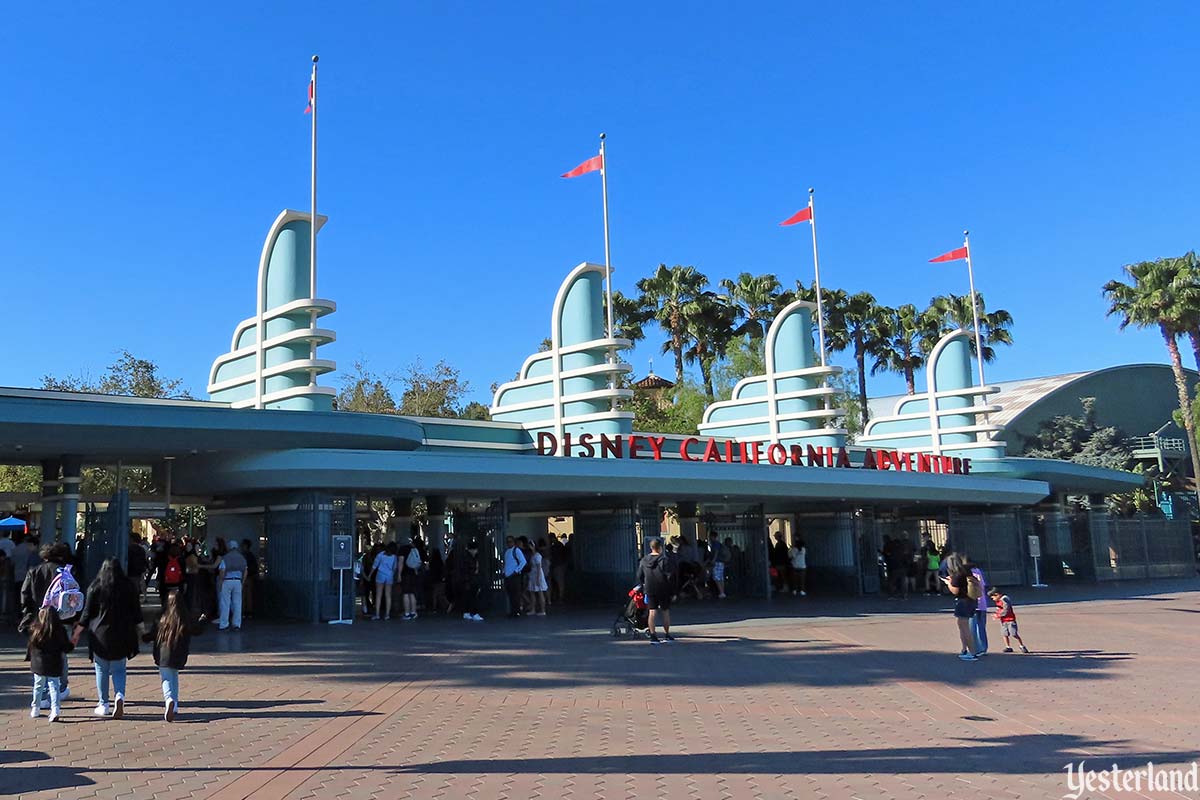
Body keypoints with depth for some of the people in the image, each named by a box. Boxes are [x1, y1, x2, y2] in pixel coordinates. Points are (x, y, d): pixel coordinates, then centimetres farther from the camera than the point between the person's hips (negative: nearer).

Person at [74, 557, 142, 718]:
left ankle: (103, 705, 15)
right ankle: (119, 696, -12)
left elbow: (86, 615, -2)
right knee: (118, 670, 12)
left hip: (100, 636, -1)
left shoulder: (95, 588, -5)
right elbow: (137, 615, 6)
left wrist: (76, 634, 10)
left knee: (102, 670, 11)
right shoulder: (129, 587, 0)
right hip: (122, 637, 2)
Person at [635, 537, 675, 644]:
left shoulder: (643, 560, 3)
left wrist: (643, 588, 18)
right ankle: (667, 634, 21)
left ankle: (653, 635, -6)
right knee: (665, 611, 11)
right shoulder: (664, 559, -13)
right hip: (663, 590, -3)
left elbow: (640, 576, 9)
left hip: (649, 590, 3)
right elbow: (670, 576, -13)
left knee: (652, 612, 3)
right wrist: (672, 590, -6)